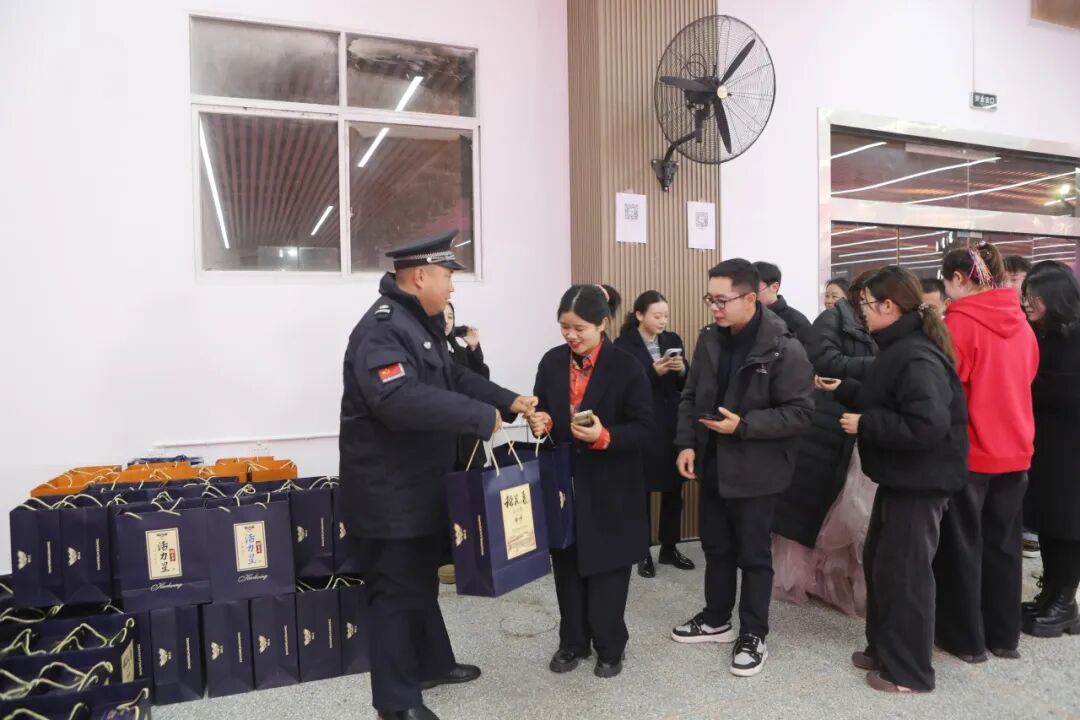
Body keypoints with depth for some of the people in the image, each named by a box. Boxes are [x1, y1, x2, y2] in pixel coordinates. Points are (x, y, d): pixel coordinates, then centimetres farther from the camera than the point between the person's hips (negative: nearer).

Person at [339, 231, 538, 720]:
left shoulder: (421, 324, 12)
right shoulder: (381, 329, -23)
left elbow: (454, 379, 16)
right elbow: (401, 400, -37)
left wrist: (509, 402, 4)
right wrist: (482, 418, -30)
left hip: (422, 485, 10)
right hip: (388, 492, -10)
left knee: (422, 580, 23)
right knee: (397, 590, 2)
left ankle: (432, 663, 41)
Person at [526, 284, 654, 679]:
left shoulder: (627, 367, -11)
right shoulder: (551, 362, 2)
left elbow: (642, 428, -11)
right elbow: (543, 411, 11)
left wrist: (604, 436, -28)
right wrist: (541, 422, -13)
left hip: (609, 487, -4)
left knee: (607, 568, 9)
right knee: (567, 564, 15)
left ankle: (610, 647, 27)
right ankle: (573, 641, 33)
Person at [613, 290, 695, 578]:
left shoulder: (673, 340, 8)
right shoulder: (623, 345, -6)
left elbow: (686, 385, 9)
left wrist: (682, 370, -12)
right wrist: (654, 372, -21)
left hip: (673, 426, 5)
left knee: (674, 489, 11)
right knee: (642, 491, 5)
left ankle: (669, 548, 26)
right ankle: (644, 553, 18)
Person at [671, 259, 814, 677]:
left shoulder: (784, 349, -17)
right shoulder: (709, 340, 2)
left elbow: (800, 413, -18)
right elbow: (691, 397, 9)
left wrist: (743, 425, -24)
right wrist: (686, 443, -3)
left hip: (756, 470, -6)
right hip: (712, 464, 6)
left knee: (753, 555, 7)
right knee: (716, 547, 19)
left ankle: (753, 635, 24)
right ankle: (717, 620, 37)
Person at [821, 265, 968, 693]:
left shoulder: (916, 357, -23)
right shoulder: (899, 349, 11)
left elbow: (928, 425, -33)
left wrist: (864, 425, -25)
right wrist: (842, 390, 14)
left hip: (920, 482, -11)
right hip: (900, 477, 11)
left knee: (904, 572, 2)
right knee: (878, 561, 19)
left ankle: (909, 672, 18)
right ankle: (883, 649, 34)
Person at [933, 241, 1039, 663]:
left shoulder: (959, 322, -15)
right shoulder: (1021, 323, 6)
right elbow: (1025, 380, 17)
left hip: (969, 451, -6)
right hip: (1014, 451, 6)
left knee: (963, 545, 6)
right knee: (1004, 544, 15)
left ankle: (967, 638, 15)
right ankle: (1005, 635, 25)